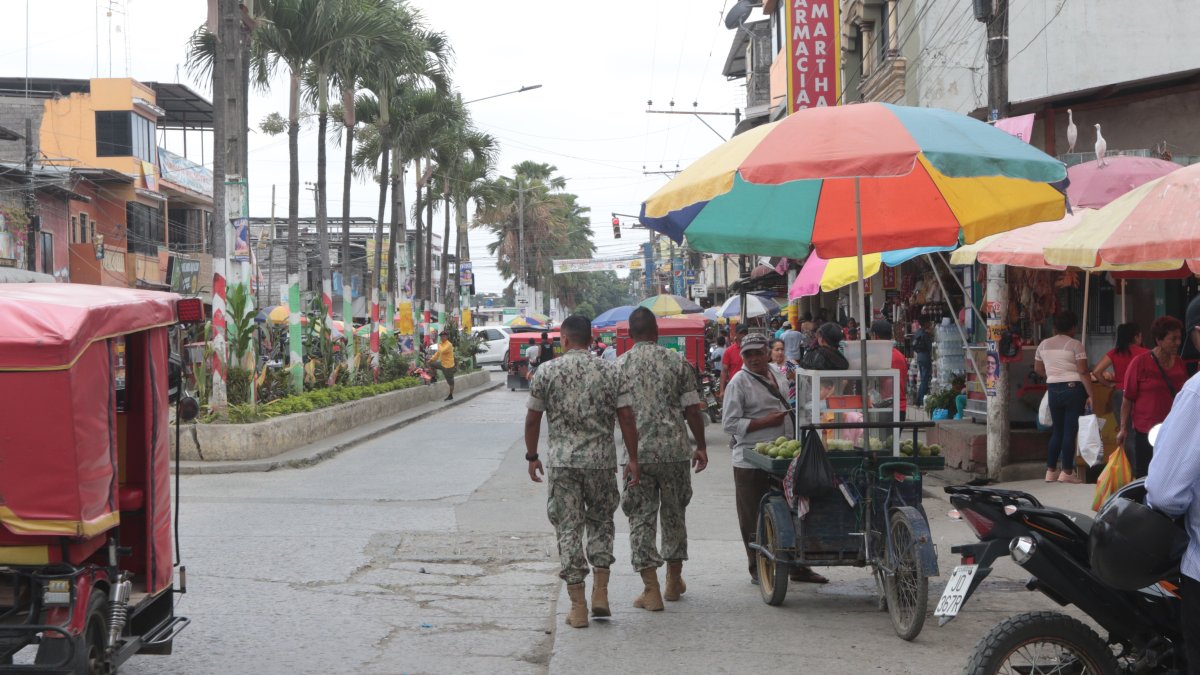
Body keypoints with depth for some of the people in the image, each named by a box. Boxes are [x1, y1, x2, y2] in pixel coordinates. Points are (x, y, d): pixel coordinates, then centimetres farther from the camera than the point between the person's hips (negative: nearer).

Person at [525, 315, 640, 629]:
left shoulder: (546, 371, -1)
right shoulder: (610, 371, 1)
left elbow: (533, 418, 2)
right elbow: (626, 418, -2)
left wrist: (532, 456, 14)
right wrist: (632, 459, 3)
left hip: (561, 461, -1)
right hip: (602, 460, 1)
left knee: (568, 528, 4)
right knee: (600, 521, 18)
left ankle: (578, 605, 2)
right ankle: (600, 592, 9)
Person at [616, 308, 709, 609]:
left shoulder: (619, 366, 0)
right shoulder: (677, 362, 0)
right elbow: (692, 409, -1)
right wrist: (701, 446, 9)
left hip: (636, 452, -1)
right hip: (674, 449, 1)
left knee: (641, 517, 2)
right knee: (674, 514, 16)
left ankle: (651, 590, -5)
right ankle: (674, 581, 28)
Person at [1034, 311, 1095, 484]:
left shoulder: (1044, 344, 9)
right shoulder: (1075, 345, -8)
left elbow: (1038, 368, 17)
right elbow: (1083, 372, -13)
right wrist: (1090, 395, -12)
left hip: (1053, 390, 5)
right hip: (1074, 389, -5)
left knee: (1057, 431, 13)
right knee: (1070, 431, -2)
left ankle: (1051, 471, 13)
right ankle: (1067, 472, -2)